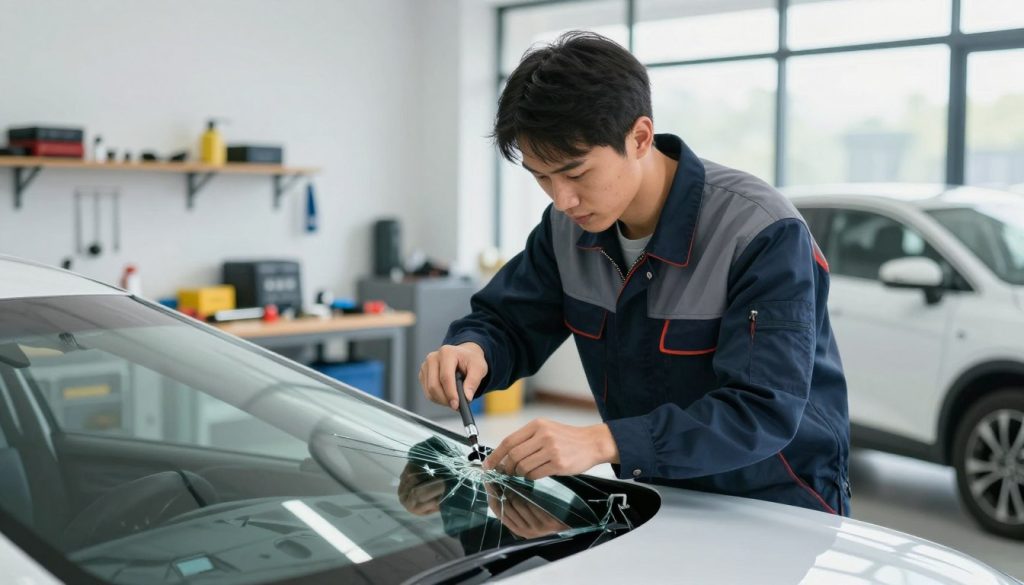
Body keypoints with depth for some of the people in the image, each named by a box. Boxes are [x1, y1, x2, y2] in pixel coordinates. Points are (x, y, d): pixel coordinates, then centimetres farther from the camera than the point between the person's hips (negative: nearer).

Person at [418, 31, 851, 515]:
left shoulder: (762, 235, -22)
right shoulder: (568, 226, -4)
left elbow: (765, 411, -28)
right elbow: (506, 323, 7)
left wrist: (604, 442, -40)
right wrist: (472, 351, -19)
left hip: (776, 509, -4)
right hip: (653, 501, 5)